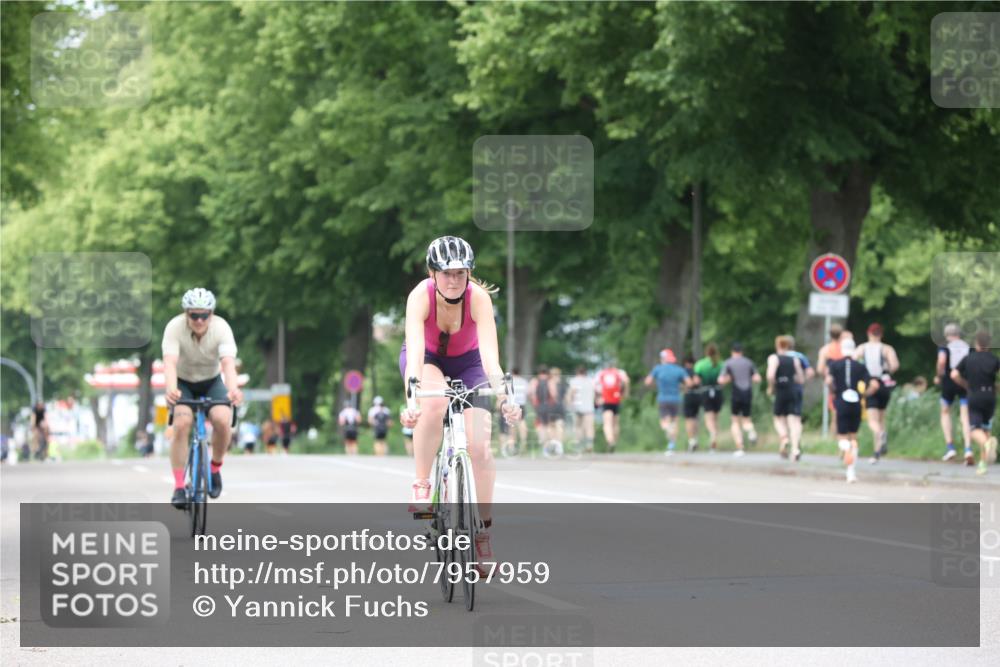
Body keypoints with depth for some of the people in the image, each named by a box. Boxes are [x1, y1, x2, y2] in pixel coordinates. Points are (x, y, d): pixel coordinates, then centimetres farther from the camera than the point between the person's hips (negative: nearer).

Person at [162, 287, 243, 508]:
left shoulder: (221, 328, -25)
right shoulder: (175, 327, -27)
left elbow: (228, 363, -39)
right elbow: (170, 362, -39)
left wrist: (233, 390, -58)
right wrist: (170, 390, -59)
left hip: (212, 382, 1)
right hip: (183, 383, -1)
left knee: (222, 420, -27)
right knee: (182, 423, -28)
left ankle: (215, 469, 0)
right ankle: (178, 486, -19)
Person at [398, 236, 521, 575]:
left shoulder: (479, 298, -30)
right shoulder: (421, 296, -32)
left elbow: (489, 352, -39)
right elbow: (415, 349, -42)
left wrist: (502, 397, -54)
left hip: (466, 363, 1)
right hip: (427, 360, -1)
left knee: (480, 447, -14)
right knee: (435, 402, -37)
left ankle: (483, 533, -1)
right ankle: (421, 486, -23)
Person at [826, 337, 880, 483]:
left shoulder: (834, 364, 1)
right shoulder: (860, 367, 4)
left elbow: (829, 380, -17)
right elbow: (874, 385, -4)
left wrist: (833, 392, 2)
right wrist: (865, 394, 14)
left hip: (841, 403, -2)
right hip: (856, 404, 2)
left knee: (842, 437, 6)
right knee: (853, 436, 15)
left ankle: (847, 449, -32)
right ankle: (851, 472, 10)